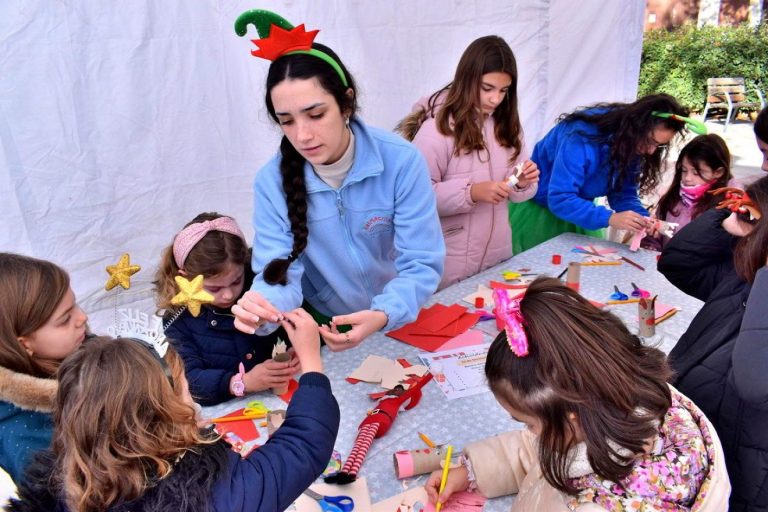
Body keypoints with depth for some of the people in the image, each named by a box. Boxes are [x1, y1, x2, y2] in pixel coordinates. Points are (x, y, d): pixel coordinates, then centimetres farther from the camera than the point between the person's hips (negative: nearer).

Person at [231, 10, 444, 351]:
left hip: (399, 320, -1)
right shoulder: (271, 181, -11)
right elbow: (280, 272, -14)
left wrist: (381, 316, -35)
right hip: (322, 324, 1)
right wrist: (262, 308, -37)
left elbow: (422, 265, -16)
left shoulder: (402, 161, -17)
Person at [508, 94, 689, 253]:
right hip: (536, 207, -6)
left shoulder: (632, 145, -11)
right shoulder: (583, 137, -33)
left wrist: (642, 218, -28)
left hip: (578, 208, 6)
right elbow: (560, 199, -37)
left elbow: (624, 192, -8)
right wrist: (609, 218, -46)